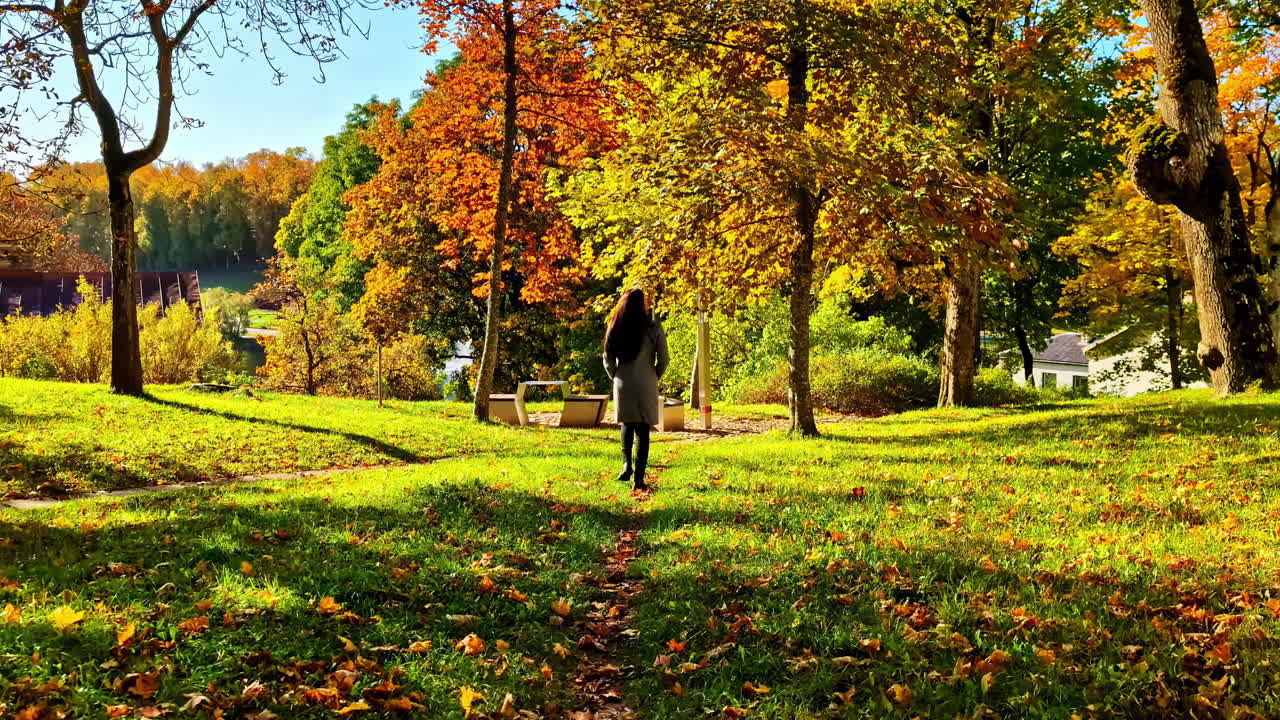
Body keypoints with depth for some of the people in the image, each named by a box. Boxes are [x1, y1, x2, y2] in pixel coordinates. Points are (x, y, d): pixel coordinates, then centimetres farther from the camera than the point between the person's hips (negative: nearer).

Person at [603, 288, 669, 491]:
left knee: (627, 424, 22)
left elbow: (608, 360, 4)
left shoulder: (615, 329, 0)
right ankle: (639, 478, 3)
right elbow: (663, 359, -4)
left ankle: (627, 465, 4)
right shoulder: (653, 328, -7)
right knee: (643, 429, 4)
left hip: (623, 385, 2)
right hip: (646, 386, -2)